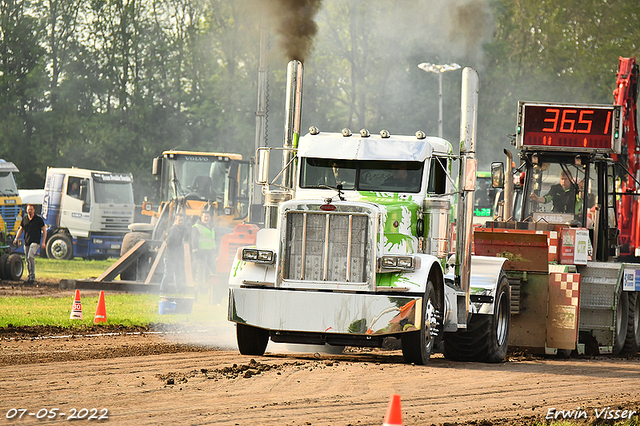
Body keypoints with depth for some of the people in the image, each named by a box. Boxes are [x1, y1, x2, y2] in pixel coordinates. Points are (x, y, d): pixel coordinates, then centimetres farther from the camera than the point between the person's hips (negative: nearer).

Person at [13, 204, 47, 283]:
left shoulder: (38, 219, -1)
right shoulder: (24, 219, 11)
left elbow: (44, 230, 2)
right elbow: (21, 229, 21)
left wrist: (43, 242, -6)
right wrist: (16, 239, 7)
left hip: (35, 242, -5)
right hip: (27, 242, 5)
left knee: (30, 256, -24)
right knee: (28, 260, 6)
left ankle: (32, 275, -21)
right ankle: (30, 276, 16)